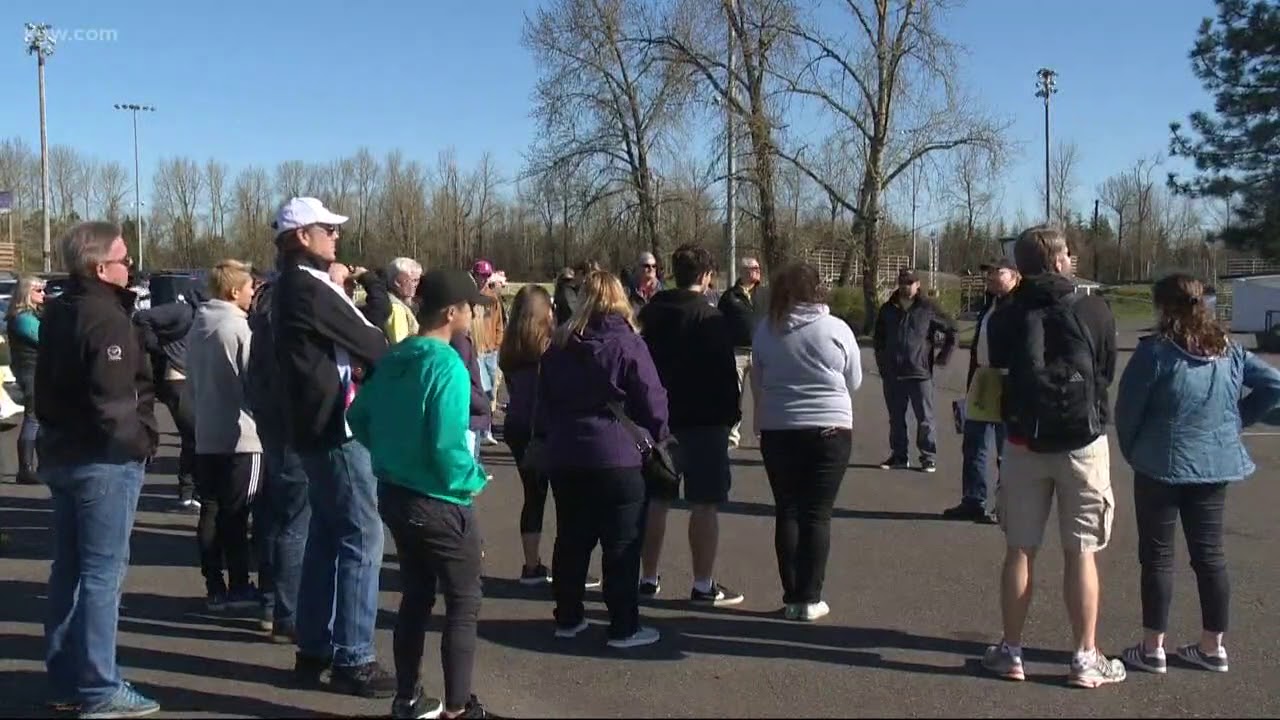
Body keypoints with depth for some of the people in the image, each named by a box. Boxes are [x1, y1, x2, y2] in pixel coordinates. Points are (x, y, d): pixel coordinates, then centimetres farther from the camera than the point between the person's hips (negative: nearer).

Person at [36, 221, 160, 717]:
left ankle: (65, 679, 23)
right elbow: (113, 400, -25)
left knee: (69, 569, 14)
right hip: (104, 459, -9)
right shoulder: (106, 319, -18)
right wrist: (142, 441, -11)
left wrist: (58, 430, 19)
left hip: (62, 454, 10)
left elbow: (47, 387, 17)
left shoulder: (57, 312, 11)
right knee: (102, 573, -4)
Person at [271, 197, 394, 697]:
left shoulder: (294, 287, 15)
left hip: (317, 424, 10)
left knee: (327, 535, 15)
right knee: (361, 538, -5)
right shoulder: (310, 288, -17)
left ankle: (314, 648, 23)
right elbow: (368, 341, -13)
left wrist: (363, 370, 0)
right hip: (336, 427, -10)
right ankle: (352, 660, 1)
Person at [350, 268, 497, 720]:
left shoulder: (392, 359, 3)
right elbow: (448, 449, -26)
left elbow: (359, 418, 10)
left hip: (393, 493, 8)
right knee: (463, 604, 6)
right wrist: (475, 479, -9)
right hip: (439, 504, -8)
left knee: (415, 596, 19)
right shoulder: (447, 366, -21)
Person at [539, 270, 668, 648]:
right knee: (622, 546, 2)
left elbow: (544, 402, 16)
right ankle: (624, 627, 6)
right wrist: (656, 435, 8)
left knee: (571, 540, 15)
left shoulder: (559, 345, 8)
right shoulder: (627, 344, -10)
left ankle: (568, 617, 23)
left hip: (564, 457, 6)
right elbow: (653, 402, -9)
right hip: (617, 459, -6)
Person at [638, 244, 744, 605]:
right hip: (703, 420, -6)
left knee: (655, 500, 12)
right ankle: (704, 585, 4)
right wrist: (730, 415, -5)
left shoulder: (650, 313, 7)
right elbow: (725, 373, -13)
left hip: (658, 417, 6)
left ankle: (649, 578, 19)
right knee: (704, 504, 0)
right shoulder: (712, 319, -12)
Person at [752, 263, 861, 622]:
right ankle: (809, 599, 5)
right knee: (817, 514, 3)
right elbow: (854, 382, 3)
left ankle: (791, 597, 13)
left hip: (778, 431, 2)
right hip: (829, 430, -2)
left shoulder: (765, 331, -3)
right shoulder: (836, 329, -7)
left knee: (787, 512, 10)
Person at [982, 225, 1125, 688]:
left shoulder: (1008, 317, -2)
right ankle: (1085, 658, 10)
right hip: (1083, 442, -2)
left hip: (1025, 442, 2)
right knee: (1081, 553, 5)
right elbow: (1107, 374, 3)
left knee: (1019, 550, 10)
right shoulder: (1094, 311, -7)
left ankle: (1010, 652, 16)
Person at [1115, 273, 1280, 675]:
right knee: (1210, 555, 12)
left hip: (1163, 466, -5)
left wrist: (1132, 453, 4)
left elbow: (1127, 408, -11)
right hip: (1216, 465, 6)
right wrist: (1236, 421, 10)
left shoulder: (1155, 351, -14)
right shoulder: (1229, 351, 4)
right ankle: (1213, 647, 20)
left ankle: (1153, 649, 9)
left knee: (1157, 556, 4)